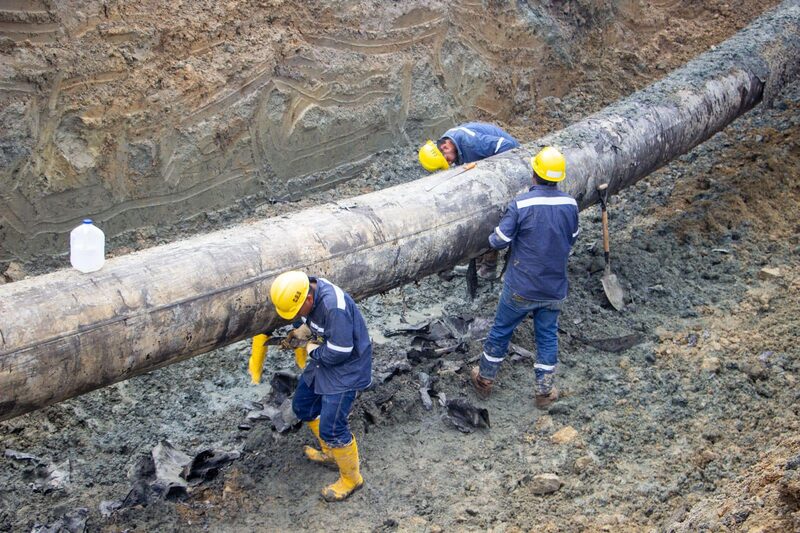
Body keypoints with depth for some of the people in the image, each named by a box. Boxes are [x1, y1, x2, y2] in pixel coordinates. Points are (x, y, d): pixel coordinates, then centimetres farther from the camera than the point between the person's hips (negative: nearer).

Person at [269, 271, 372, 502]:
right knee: (303, 406, 21)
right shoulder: (306, 289, -10)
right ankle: (330, 453, 42)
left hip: (346, 368, -9)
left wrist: (313, 351, -15)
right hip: (323, 358, 9)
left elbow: (339, 352, -31)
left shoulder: (335, 307, -37)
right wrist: (301, 329, -4)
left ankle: (351, 479, 17)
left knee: (331, 428, -6)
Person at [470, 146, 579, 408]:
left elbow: (498, 241, -16)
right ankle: (544, 391, 28)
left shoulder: (521, 204, -21)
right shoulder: (570, 204, -6)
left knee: (501, 331, 16)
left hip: (521, 288, -3)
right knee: (548, 337, 19)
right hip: (554, 290, 3)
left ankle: (485, 380, 33)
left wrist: (493, 237, 7)